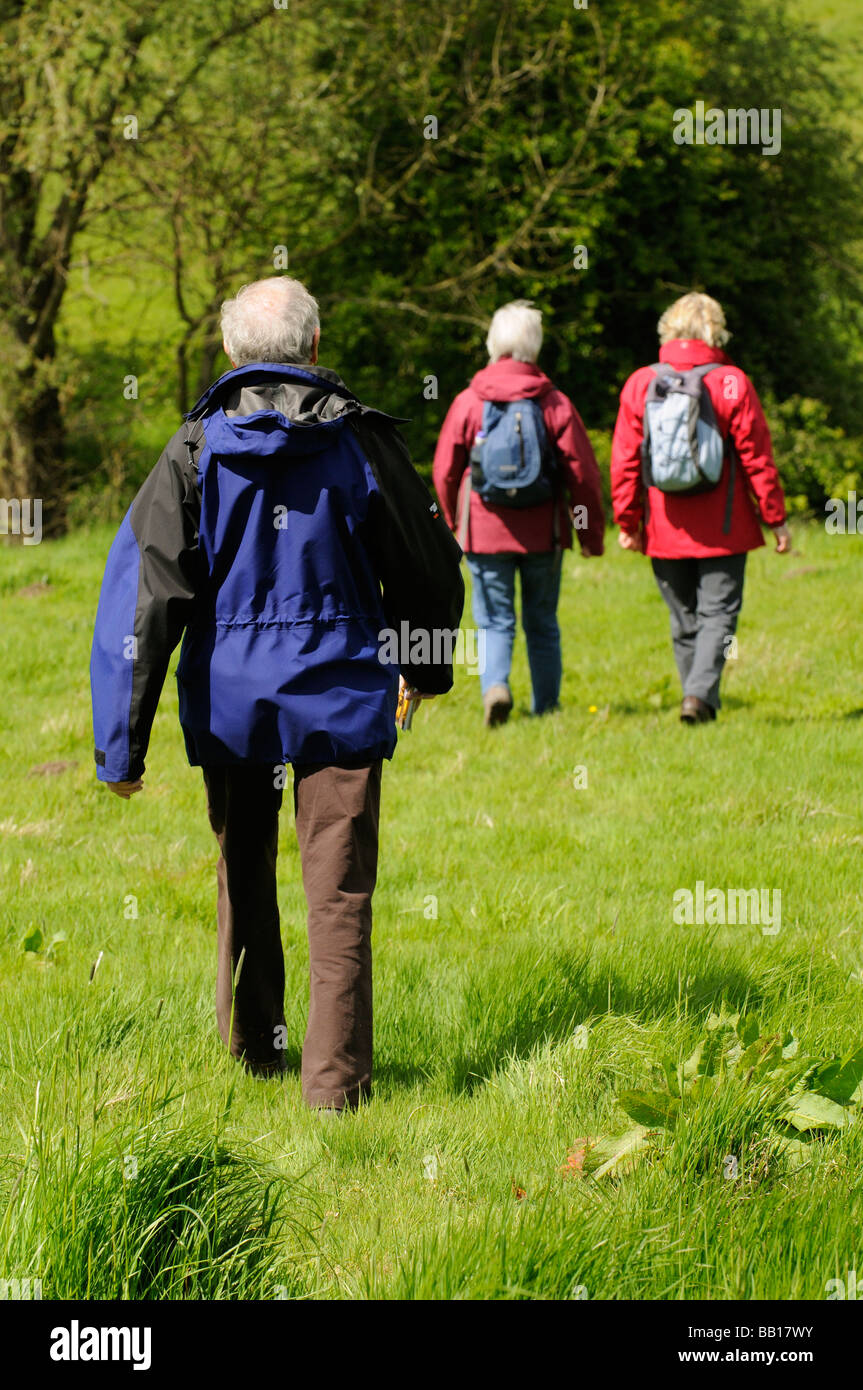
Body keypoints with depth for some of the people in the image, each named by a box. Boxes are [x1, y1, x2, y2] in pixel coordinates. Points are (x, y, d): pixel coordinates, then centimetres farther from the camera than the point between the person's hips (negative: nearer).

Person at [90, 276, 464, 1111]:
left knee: (244, 876, 19)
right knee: (338, 892, 1)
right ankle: (336, 1079, -1)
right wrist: (429, 666, 26)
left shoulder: (194, 451, -4)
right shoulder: (361, 439, -4)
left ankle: (252, 1045, 31)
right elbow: (429, 566, 7)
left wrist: (121, 744, -5)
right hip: (340, 695, -1)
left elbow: (142, 595, -8)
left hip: (230, 698, 1)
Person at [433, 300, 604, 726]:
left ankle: (495, 685, -22)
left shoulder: (468, 403, -4)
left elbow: (445, 472, 2)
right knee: (542, 623, 13)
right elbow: (582, 473, -4)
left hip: (485, 530, -1)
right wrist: (591, 532, 7)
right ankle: (546, 707, 15)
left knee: (495, 621, 3)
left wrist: (455, 521, 19)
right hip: (542, 532, 1)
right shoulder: (555, 403, -4)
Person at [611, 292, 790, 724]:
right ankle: (700, 692, -16)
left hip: (665, 529, 3)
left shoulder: (640, 384, 0)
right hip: (722, 528, -3)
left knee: (684, 619, 13)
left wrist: (627, 521, 9)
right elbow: (757, 458, -5)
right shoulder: (731, 383, -7)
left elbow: (625, 461, 2)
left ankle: (698, 694, 15)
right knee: (719, 612, 1)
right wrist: (776, 518, 2)